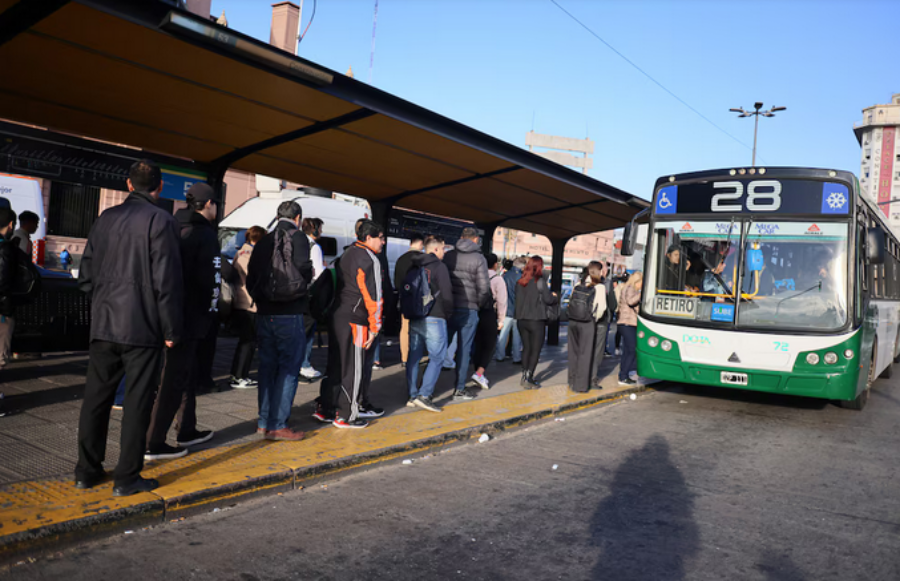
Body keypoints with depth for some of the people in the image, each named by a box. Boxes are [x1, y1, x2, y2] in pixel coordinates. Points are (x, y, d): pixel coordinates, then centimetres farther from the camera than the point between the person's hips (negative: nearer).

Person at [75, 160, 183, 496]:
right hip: (142, 327, -6)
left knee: (96, 397, 13)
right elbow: (167, 281, -14)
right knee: (137, 402, 3)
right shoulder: (161, 221, -9)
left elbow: (86, 275, 12)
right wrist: (171, 330, -7)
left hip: (103, 325, 6)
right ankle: (127, 478, 9)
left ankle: (87, 471, 24)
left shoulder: (105, 218, 9)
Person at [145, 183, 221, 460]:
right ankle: (154, 444, 0)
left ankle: (187, 431, 30)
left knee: (188, 372, 19)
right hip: (192, 318, -9)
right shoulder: (206, 234, -11)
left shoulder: (181, 232, 14)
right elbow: (210, 278, -17)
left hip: (175, 315, 9)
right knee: (175, 378, -4)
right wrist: (211, 312, -7)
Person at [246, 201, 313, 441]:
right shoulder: (298, 237, -6)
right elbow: (304, 271, -16)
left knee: (267, 366, 14)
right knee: (289, 368, 0)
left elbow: (251, 278, 9)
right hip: (289, 314, -6)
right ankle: (277, 425, -1)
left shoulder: (263, 241, 11)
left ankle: (264, 421, 19)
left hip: (264, 313, 6)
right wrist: (302, 288, 4)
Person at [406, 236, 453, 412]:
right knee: (436, 358, 0)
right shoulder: (439, 266, -8)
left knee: (414, 357, 12)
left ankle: (412, 395, 16)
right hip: (434, 319, -7)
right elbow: (446, 293, -12)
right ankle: (424, 395, -8)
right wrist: (448, 313, 3)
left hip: (413, 318, 7)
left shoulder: (412, 266, 12)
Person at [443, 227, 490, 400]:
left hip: (448, 307, 3)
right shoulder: (479, 258, -4)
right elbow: (484, 287, -10)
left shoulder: (448, 255, 4)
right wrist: (478, 303, 6)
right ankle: (459, 389, 11)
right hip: (468, 310, -3)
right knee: (464, 350, 6)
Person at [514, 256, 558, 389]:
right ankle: (528, 380, -3)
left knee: (526, 348, 14)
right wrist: (556, 297, 10)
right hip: (536, 320, -6)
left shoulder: (520, 282, 6)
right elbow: (548, 299, -10)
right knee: (535, 350, 1)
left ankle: (524, 377, 16)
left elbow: (518, 299, 10)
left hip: (522, 320, 6)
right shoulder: (540, 281, -11)